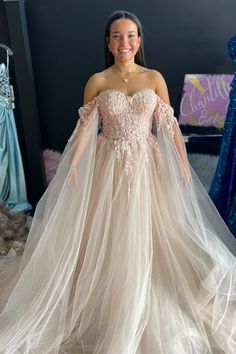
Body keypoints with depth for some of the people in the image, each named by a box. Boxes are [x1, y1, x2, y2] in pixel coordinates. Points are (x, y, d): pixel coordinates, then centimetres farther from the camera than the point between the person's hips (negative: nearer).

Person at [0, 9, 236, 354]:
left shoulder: (155, 78, 3)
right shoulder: (97, 82, 0)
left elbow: (169, 124, 3)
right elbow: (85, 128, -3)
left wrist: (183, 162, -1)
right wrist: (72, 167, -11)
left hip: (146, 164, 1)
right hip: (107, 164, 0)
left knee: (145, 231, 9)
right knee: (105, 233, 8)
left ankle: (146, 306, 33)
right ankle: (105, 302, 32)